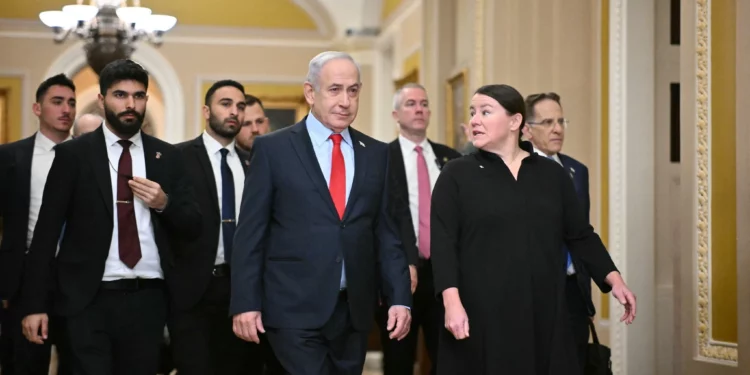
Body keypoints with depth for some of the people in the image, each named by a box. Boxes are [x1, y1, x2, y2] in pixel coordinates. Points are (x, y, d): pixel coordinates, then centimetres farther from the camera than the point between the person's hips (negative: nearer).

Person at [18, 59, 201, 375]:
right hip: (88, 299, -2)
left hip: (148, 298, 3)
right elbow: (47, 230, -1)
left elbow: (193, 226, 10)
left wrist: (164, 203, -11)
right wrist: (34, 303, -6)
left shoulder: (167, 156, 8)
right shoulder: (73, 154, 1)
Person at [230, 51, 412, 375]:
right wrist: (246, 303, -8)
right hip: (295, 308, -4)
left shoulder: (376, 153, 9)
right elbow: (250, 232, -3)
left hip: (355, 309, 4)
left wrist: (399, 298, 2)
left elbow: (386, 231, 9)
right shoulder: (273, 148, -1)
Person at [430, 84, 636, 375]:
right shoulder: (456, 175, 1)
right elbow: (443, 244, -6)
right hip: (480, 313, -2)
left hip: (543, 313, 3)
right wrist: (452, 302, -17)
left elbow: (580, 235, 12)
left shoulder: (552, 174, 10)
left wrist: (614, 280, 1)